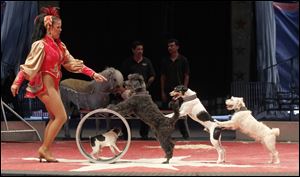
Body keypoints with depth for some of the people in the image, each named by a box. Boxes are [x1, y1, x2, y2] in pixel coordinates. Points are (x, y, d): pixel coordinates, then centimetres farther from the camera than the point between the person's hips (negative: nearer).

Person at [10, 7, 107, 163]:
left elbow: (72, 62, 11)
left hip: (53, 85, 8)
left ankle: (45, 151, 14)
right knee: (61, 117, -11)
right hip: (45, 84, -8)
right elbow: (28, 65, -16)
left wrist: (93, 74, 6)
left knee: (54, 118, 10)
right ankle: (45, 149, -6)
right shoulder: (40, 45, -12)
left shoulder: (59, 45, 11)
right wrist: (17, 83, -23)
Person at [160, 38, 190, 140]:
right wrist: (163, 92, 3)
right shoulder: (165, 61, 8)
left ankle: (184, 133, 4)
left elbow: (186, 76, 0)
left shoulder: (183, 60, 1)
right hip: (168, 91, 3)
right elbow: (162, 77, 9)